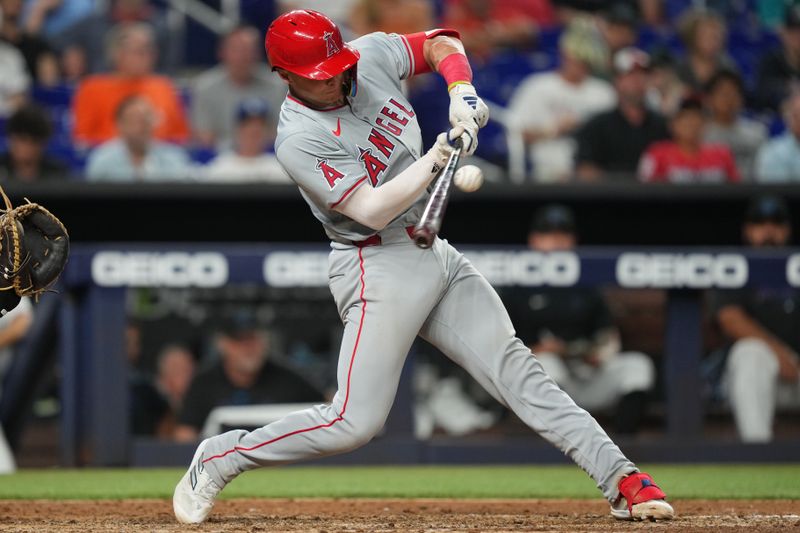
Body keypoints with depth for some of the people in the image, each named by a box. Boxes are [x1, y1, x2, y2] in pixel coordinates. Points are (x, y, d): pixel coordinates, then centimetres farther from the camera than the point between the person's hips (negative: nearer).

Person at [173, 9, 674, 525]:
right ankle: (219, 459, 5)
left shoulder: (372, 56, -1)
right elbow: (372, 211, -26)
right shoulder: (299, 140, -19)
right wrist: (437, 158, -28)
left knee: (516, 368, -1)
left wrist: (461, 90, -4)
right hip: (379, 265, -6)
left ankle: (621, 480, -5)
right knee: (355, 421, -12)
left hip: (436, 253, 7)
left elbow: (441, 44, 15)